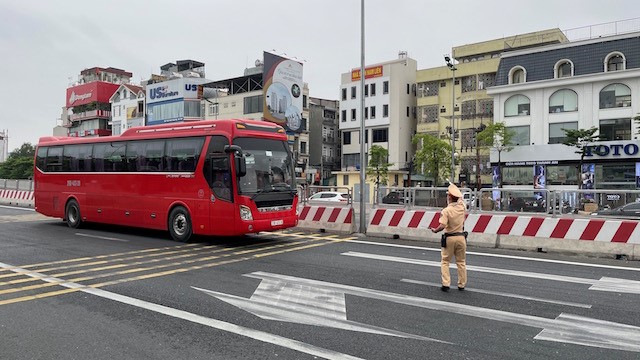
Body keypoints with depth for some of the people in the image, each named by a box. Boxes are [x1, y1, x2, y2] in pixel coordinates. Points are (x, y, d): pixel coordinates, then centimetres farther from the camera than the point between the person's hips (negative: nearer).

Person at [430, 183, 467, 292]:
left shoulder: (446, 210, -16)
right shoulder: (461, 206, -3)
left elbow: (442, 226, -23)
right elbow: (459, 198, 21)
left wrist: (435, 230, -5)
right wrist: (455, 189, 28)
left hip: (449, 238, -4)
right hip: (461, 237, 4)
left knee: (445, 262, 6)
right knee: (461, 262, 13)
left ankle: (446, 284, 1)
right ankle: (462, 284, 18)